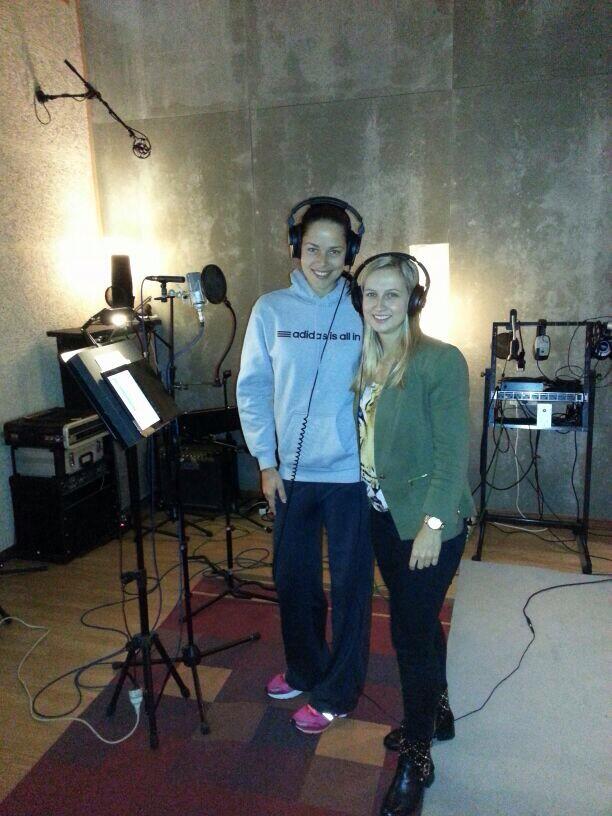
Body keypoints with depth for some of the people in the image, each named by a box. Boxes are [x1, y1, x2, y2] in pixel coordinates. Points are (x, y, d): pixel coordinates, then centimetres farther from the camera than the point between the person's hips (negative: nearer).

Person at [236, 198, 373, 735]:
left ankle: (336, 694, 30)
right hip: (291, 470, 3)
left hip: (352, 473, -2)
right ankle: (303, 669, 43)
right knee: (293, 578, 17)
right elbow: (252, 389, 1)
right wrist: (266, 461, -3)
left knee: (350, 584, 10)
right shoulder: (271, 310, -2)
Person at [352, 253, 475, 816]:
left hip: (426, 519, -7)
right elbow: (371, 438, 9)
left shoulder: (441, 360, -15)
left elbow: (452, 451, -18)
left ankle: (417, 759, 23)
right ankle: (437, 713, 44)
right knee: (419, 622, 22)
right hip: (384, 515, 7)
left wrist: (433, 523, -21)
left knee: (412, 632, 1)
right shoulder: (369, 362, 6)